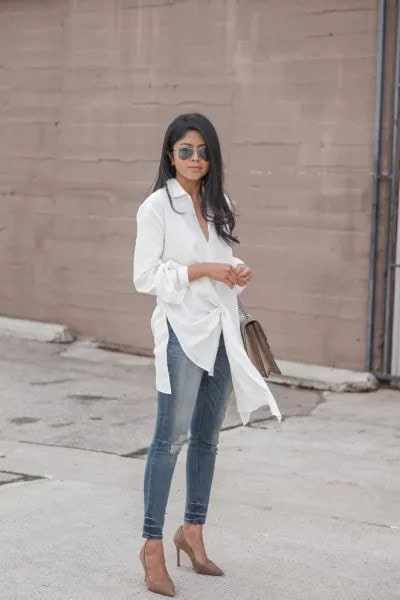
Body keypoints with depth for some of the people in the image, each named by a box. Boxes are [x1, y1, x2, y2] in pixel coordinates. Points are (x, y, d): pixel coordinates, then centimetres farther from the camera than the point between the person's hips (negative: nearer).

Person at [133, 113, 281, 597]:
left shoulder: (220, 205, 11)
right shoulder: (157, 206, -7)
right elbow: (145, 276, -12)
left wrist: (237, 273, -2)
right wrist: (203, 270, -17)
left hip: (221, 330, 6)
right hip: (182, 332, -6)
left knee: (207, 437, 13)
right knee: (171, 438, -5)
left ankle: (193, 531, 27)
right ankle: (153, 545, 5)